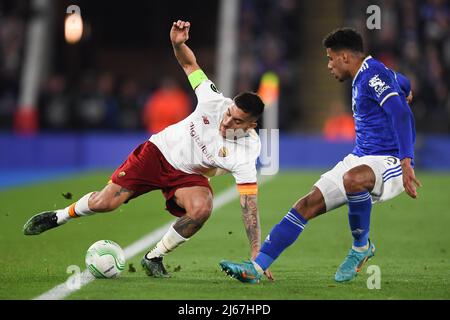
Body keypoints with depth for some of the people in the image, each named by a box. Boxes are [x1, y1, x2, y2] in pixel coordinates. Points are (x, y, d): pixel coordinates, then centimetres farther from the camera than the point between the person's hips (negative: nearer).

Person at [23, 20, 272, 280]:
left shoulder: (246, 153, -27)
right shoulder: (215, 102, -25)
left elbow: (250, 204, -27)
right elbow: (190, 64, -10)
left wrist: (256, 254, -32)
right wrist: (178, 44, -33)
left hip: (188, 176, 0)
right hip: (159, 151, 0)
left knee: (202, 208, -33)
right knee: (104, 202, -11)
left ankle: (154, 258, -8)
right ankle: (59, 217, 25)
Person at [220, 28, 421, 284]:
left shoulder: (373, 74, -13)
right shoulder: (362, 78, 16)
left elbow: (401, 115, -26)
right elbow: (404, 84, 36)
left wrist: (406, 163, -35)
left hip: (391, 162, -10)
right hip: (361, 159, 10)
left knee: (352, 179, -41)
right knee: (308, 204, -3)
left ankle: (362, 247, -16)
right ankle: (256, 267, -5)